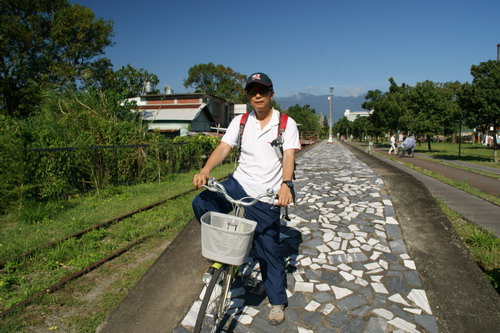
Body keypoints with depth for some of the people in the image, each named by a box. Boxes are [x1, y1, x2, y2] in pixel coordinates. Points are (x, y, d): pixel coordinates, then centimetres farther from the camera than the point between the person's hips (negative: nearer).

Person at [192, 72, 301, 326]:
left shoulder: (286, 124, -2)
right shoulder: (240, 122, 6)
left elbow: (289, 156, -14)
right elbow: (223, 148, -5)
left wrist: (286, 185, -33)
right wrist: (205, 171, -24)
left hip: (266, 197, -2)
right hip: (238, 184, 3)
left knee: (269, 250, 5)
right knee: (201, 203, -22)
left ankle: (277, 302, 28)